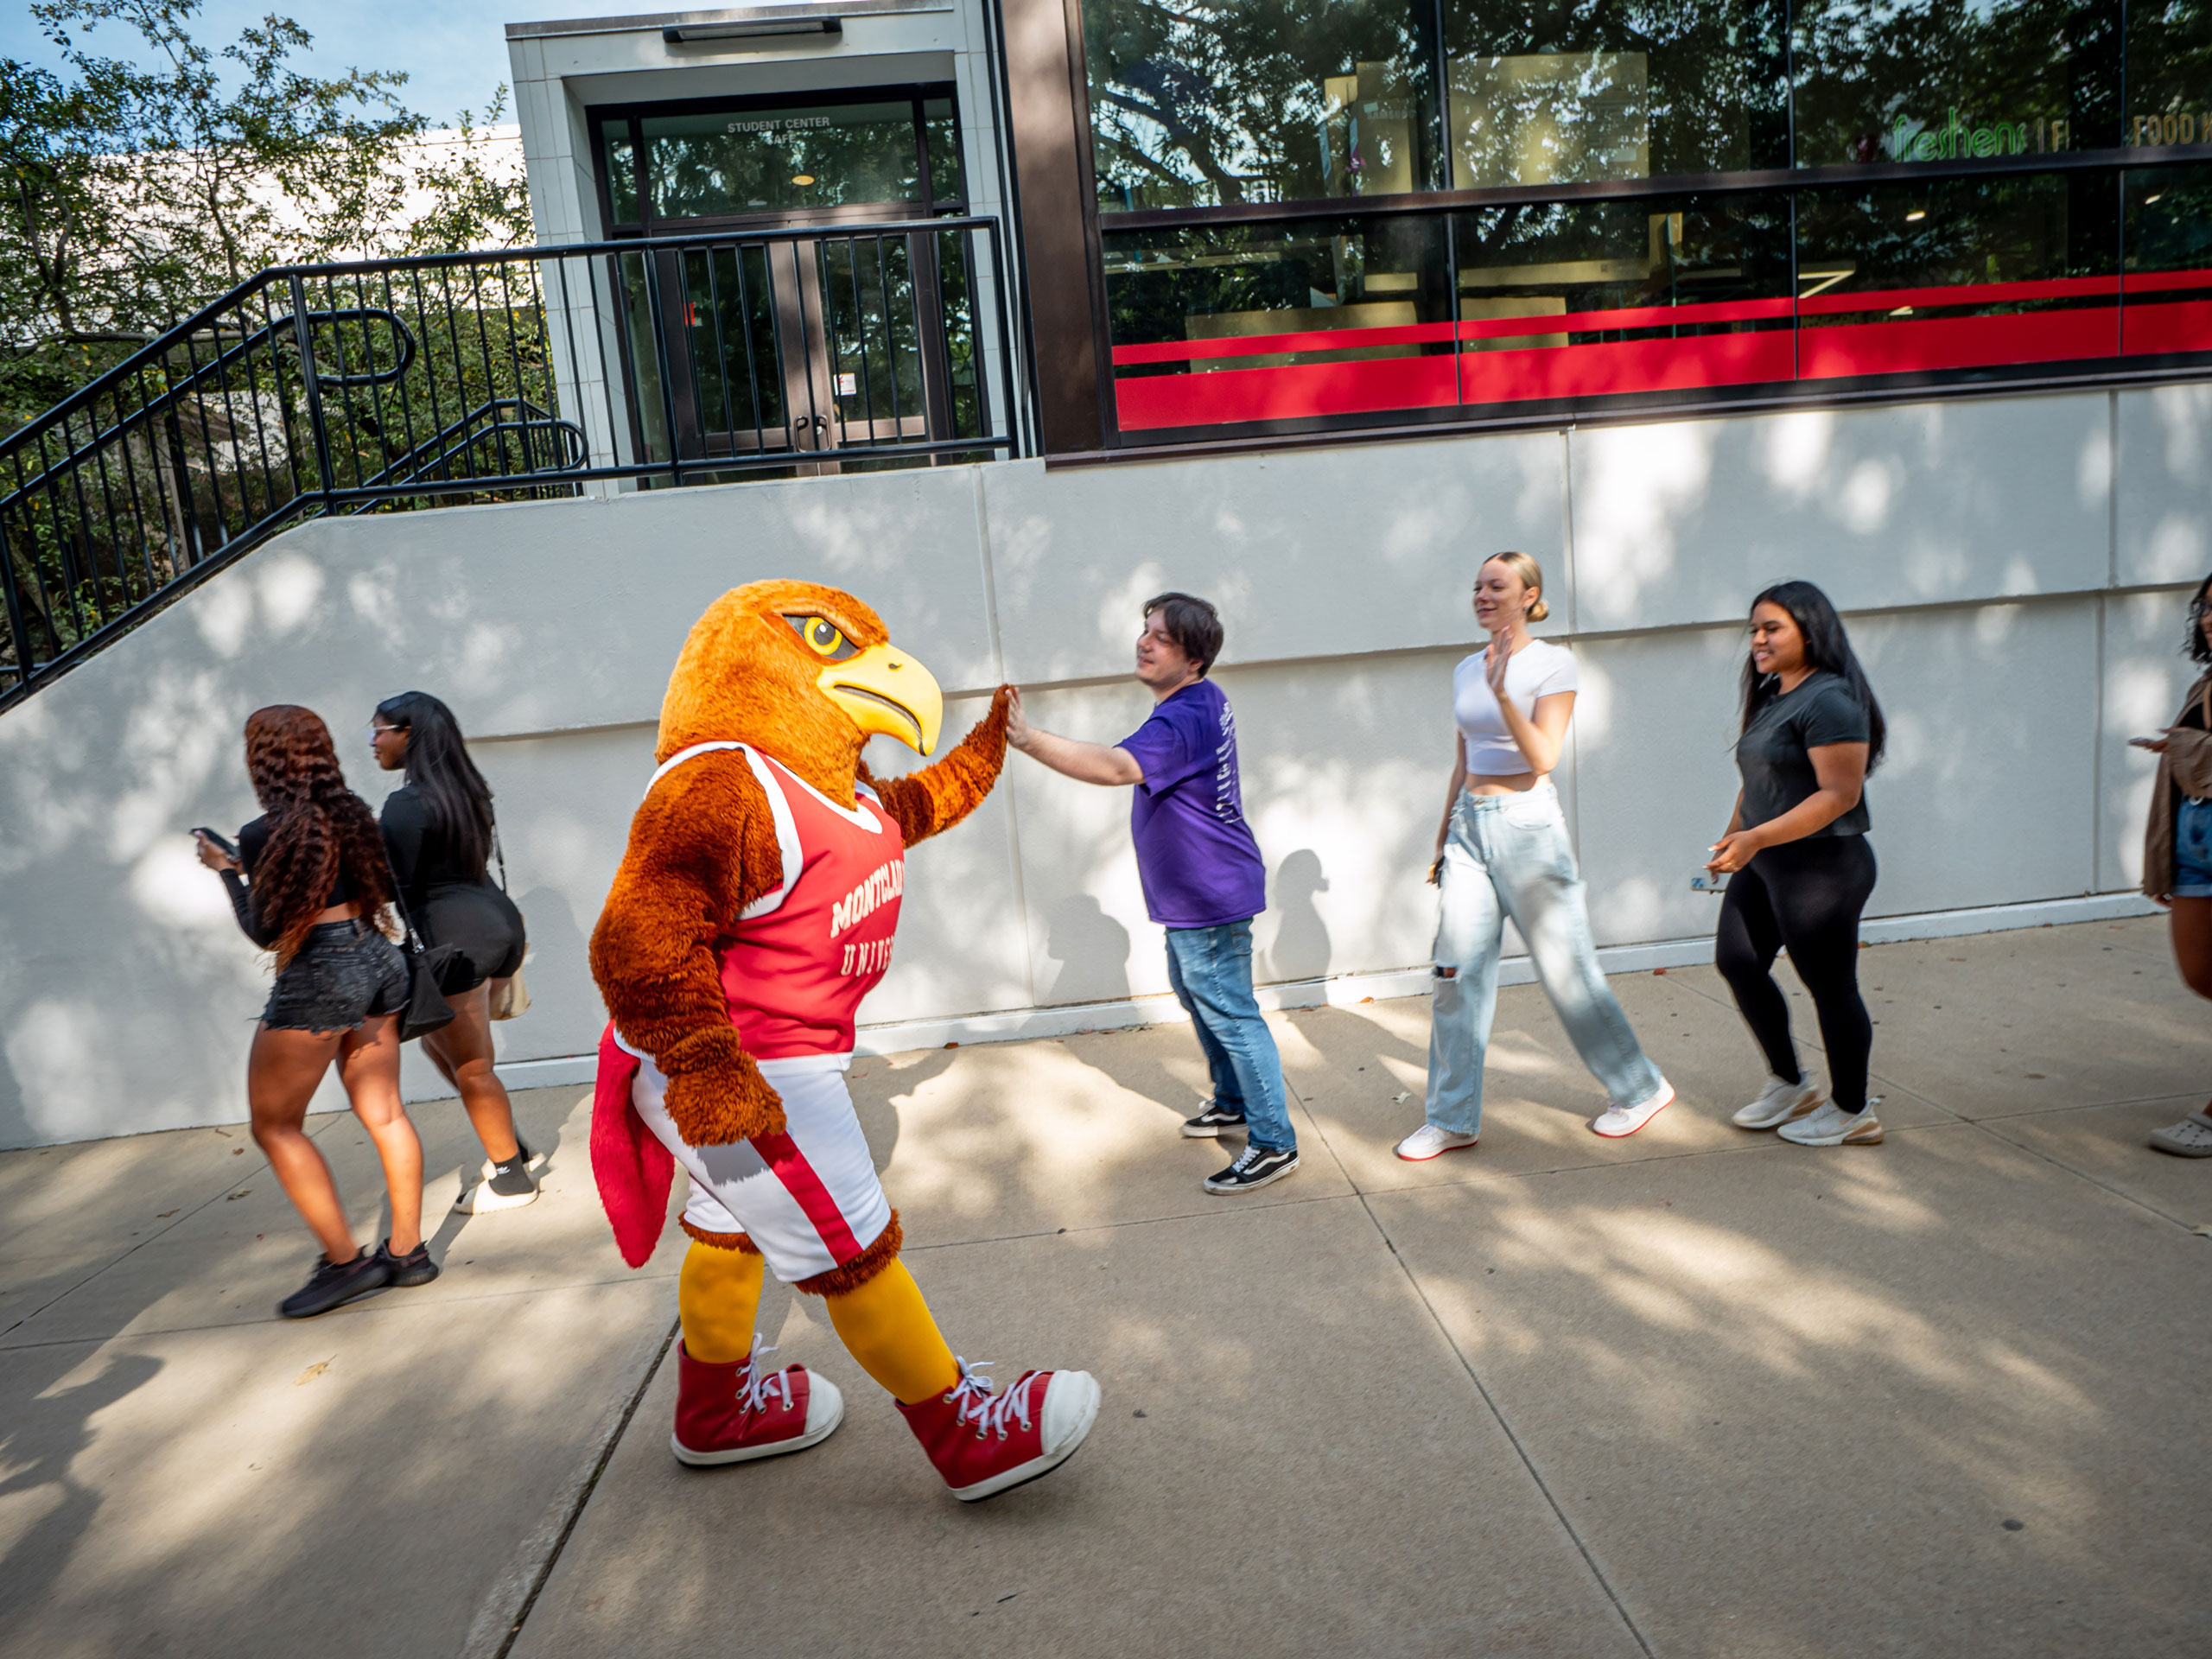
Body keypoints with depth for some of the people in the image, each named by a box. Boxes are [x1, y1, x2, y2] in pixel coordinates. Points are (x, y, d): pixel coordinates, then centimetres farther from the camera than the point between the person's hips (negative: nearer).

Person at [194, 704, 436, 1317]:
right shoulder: (354, 812, 4)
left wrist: (227, 870, 5)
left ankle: (345, 1261, 7)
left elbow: (265, 932, -8)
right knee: (383, 1112, 12)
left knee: (275, 1125, 8)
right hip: (379, 961, 7)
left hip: (317, 977, -7)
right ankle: (407, 1251, 18)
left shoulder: (264, 834, -12)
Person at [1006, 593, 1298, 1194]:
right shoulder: (1206, 699, 6)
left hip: (1210, 896, -11)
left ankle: (1274, 1144, 8)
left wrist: (1030, 739, -52)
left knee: (1228, 1013, -3)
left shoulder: (1181, 722, -27)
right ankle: (1233, 1102, 41)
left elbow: (1116, 767, -44)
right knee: (1193, 993, 25)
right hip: (1190, 895, 11)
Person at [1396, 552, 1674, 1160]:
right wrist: (1444, 836, 20)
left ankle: (1641, 1089, 25)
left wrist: (1503, 693, -26)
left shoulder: (1552, 663, -5)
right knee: (1455, 974, 2)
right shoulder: (1466, 670, 12)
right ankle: (1451, 1120, 11)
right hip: (1470, 824, 6)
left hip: (1527, 823, -6)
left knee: (1567, 971, 3)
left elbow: (1544, 756, -16)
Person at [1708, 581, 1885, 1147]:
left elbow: (1840, 794, -24)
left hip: (1820, 866, -10)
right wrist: (1734, 836, 23)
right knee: (1736, 961, 12)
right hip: (1765, 863, 10)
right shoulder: (1771, 697, 12)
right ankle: (1789, 1084, 27)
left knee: (1830, 985, 2)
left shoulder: (1829, 700, -17)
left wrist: (1757, 837, -30)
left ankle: (1853, 1113, 19)